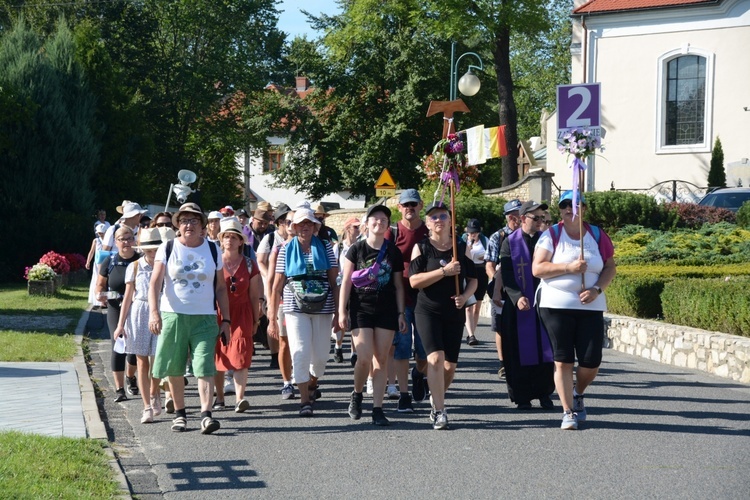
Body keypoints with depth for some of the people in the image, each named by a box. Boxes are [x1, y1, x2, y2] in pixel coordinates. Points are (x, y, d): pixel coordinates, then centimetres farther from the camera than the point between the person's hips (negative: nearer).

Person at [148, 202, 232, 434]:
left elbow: (221, 288, 11)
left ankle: (206, 414, -17)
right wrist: (154, 312, -19)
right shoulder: (167, 249, 3)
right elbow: (155, 282, -5)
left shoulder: (212, 250, 8)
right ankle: (179, 413, 19)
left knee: (205, 366, -12)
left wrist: (226, 320, 6)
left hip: (205, 318, 0)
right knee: (174, 368, 6)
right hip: (173, 316, 0)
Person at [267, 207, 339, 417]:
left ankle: (312, 383, 37)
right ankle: (305, 399, -4)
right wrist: (272, 319, 1)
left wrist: (338, 313, -1)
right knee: (300, 352, -10)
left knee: (321, 354, 6)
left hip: (322, 307, 1)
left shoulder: (325, 247, 7)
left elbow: (334, 282, 5)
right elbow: (277, 287, 5)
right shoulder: (286, 250, 6)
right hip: (296, 308, -1)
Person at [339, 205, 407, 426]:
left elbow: (398, 286, 11)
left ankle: (378, 409, 5)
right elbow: (346, 281, 1)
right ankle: (357, 395, 15)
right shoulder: (356, 249, 1)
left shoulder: (393, 252, 7)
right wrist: (342, 311, -4)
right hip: (361, 309, -2)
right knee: (364, 358, -12)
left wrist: (401, 313, 6)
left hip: (386, 310, 2)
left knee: (381, 360, 1)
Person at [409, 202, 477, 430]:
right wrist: (444, 271, -18)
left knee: (450, 365, 5)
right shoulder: (421, 247, 0)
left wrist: (464, 296, -9)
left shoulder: (462, 247, 8)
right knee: (435, 357, -18)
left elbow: (473, 280, 12)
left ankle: (436, 398, 32)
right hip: (428, 311, -3)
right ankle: (439, 411, -13)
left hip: (454, 313, 3)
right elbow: (414, 280, -10)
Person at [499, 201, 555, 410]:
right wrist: (517, 297, -21)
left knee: (546, 349, 1)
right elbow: (507, 277, -6)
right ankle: (522, 397, 7)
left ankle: (544, 394, 10)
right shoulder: (510, 243, 1)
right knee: (522, 351, 0)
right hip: (519, 306, -2)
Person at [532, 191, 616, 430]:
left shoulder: (597, 235, 8)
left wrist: (597, 289, -8)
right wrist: (569, 268, -16)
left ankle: (578, 394, 28)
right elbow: (537, 268, -6)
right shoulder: (551, 235, 1)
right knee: (563, 361, -3)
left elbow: (610, 267, 9)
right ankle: (568, 411, 6)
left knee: (591, 361, -2)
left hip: (591, 307, 2)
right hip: (556, 305, -2)